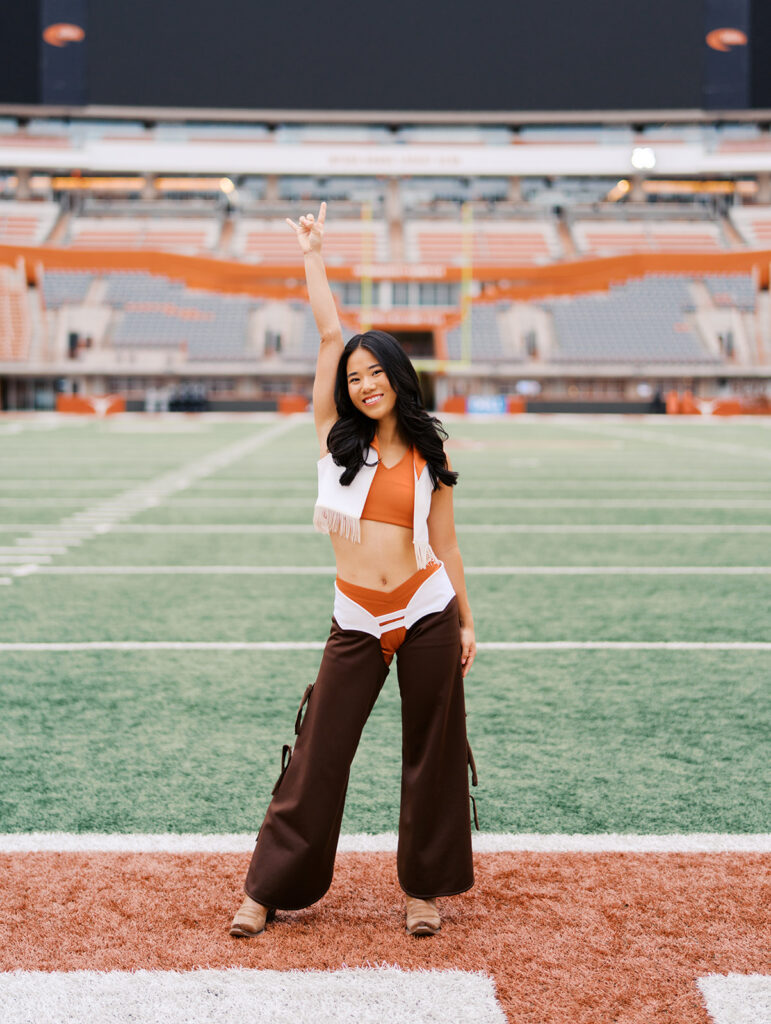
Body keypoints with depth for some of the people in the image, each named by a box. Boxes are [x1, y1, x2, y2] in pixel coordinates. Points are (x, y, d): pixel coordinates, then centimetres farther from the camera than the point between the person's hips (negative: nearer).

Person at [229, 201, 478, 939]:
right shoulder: (335, 436, 4)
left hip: (427, 613, 0)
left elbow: (444, 544, 9)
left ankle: (425, 887, 21)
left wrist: (466, 622, 7)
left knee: (433, 753, 6)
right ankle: (270, 888, 13)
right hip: (357, 623, 0)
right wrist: (312, 256, 2)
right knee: (319, 755, 2)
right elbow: (328, 334, 0)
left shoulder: (430, 452, 5)